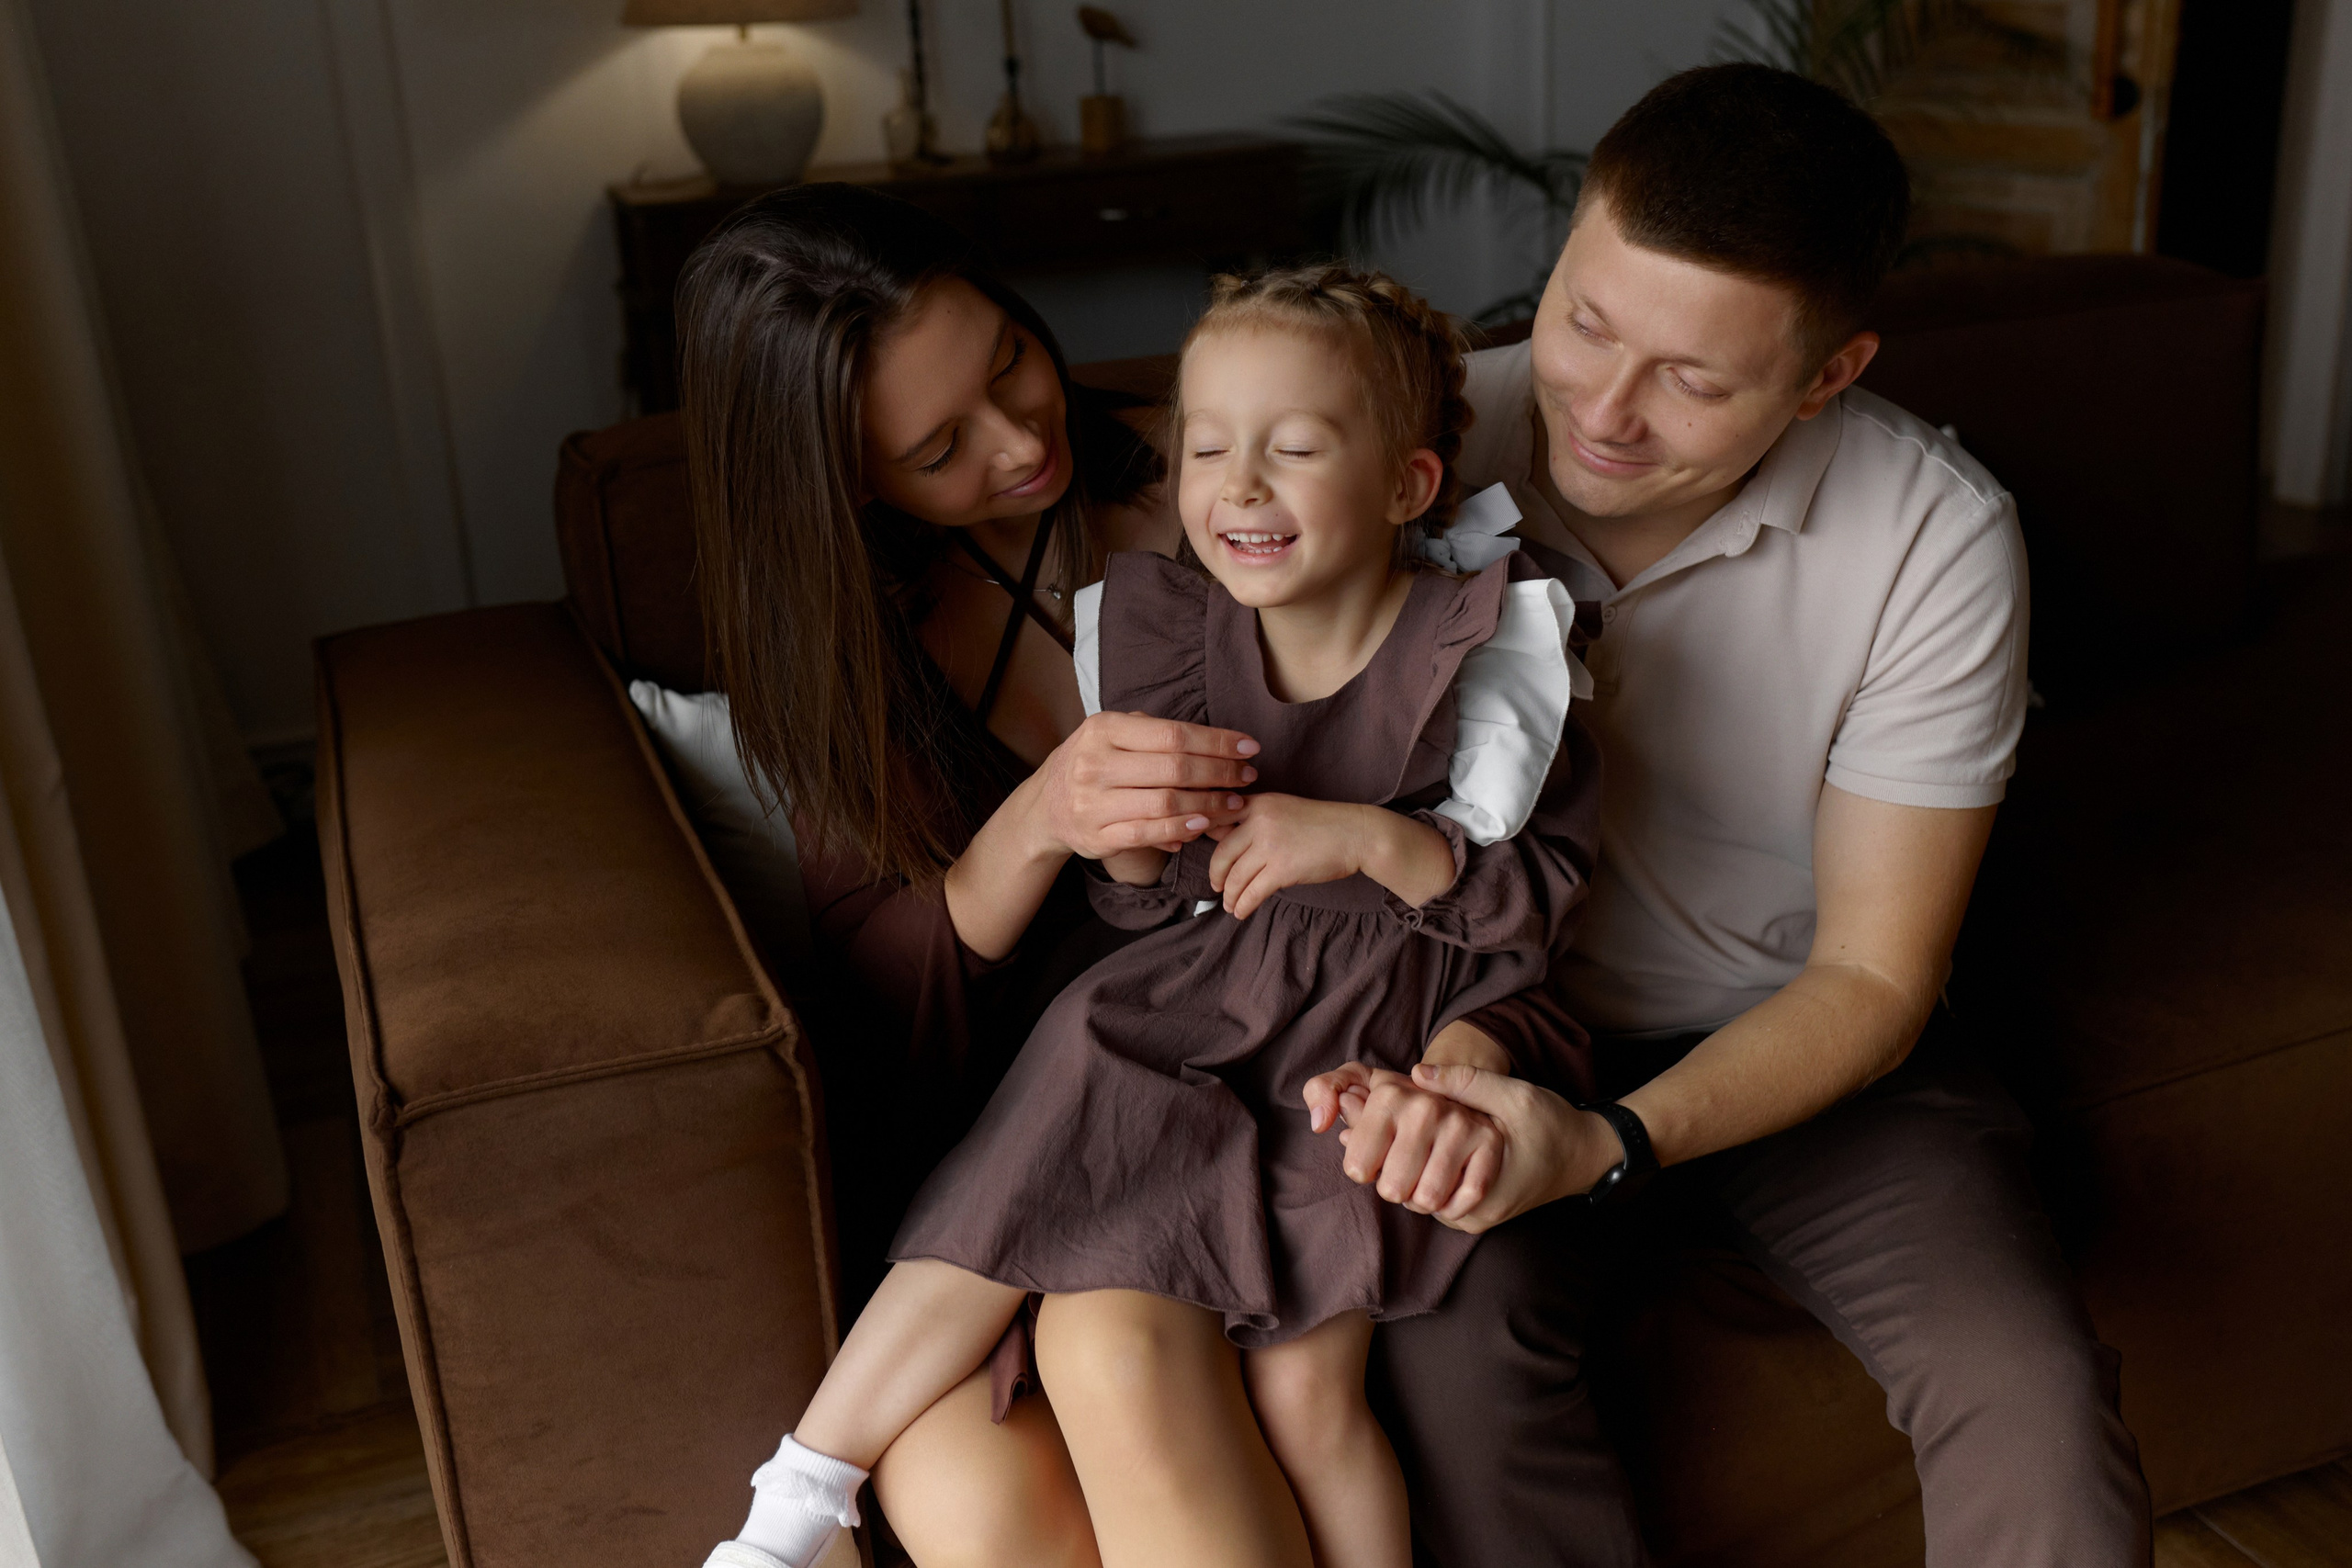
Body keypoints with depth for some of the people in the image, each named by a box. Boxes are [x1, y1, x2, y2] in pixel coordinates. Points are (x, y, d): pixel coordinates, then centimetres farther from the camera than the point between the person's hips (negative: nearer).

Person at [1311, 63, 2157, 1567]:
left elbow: (1869, 979, -12)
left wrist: (1612, 1147, -29)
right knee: (1450, 1332, -30)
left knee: (2040, 1409, -22)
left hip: (1799, 1038, 0)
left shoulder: (1937, 538, -18)